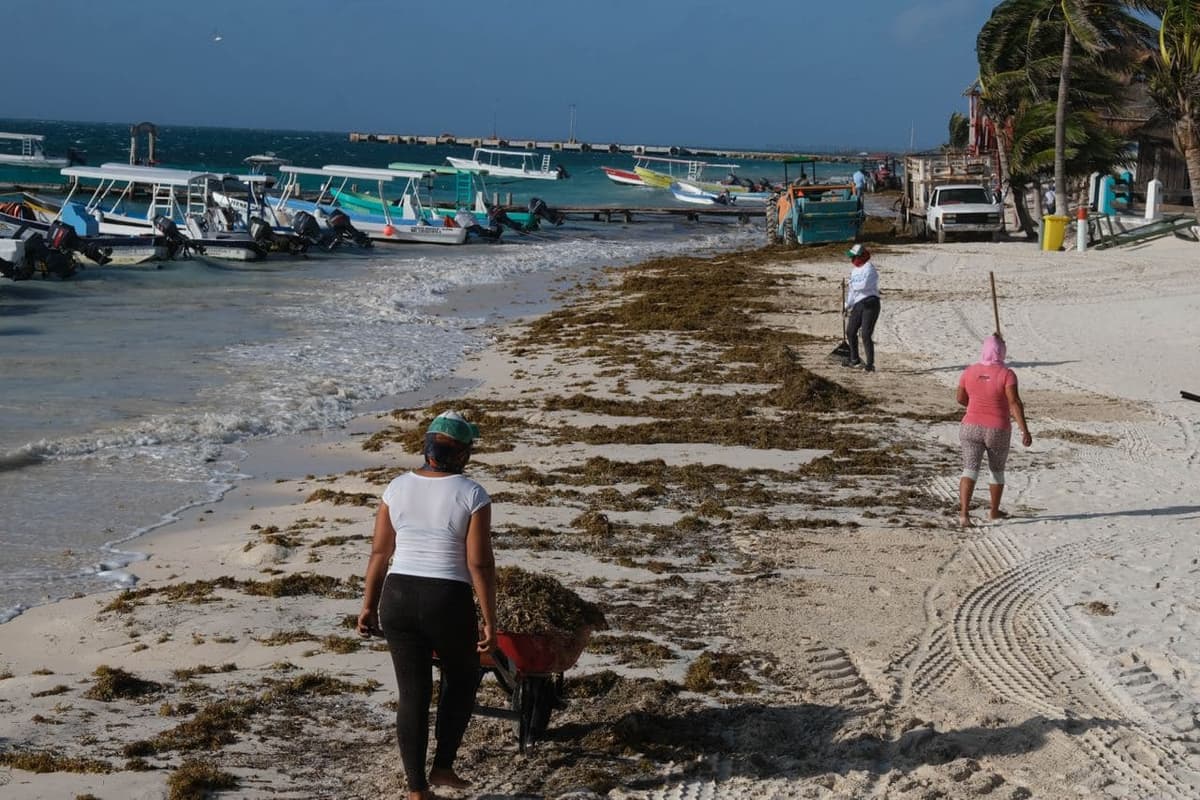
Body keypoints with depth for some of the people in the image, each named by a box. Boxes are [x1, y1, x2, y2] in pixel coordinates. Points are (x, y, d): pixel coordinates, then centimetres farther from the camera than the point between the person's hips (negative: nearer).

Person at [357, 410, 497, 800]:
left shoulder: (398, 488, 2)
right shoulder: (472, 495, -9)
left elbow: (380, 553, 5)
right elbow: (480, 564, -10)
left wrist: (369, 605, 13)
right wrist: (489, 621, -5)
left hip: (398, 597, 3)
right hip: (449, 602, -3)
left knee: (412, 693, 9)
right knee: (462, 680, 23)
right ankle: (443, 765, 20)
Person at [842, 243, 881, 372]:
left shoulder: (869, 269, -12)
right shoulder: (854, 270, 17)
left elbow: (864, 285, -27)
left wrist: (851, 284, -10)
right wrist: (848, 305, 21)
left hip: (870, 304, -9)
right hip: (858, 305, 9)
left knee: (866, 335, -13)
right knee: (850, 332, 17)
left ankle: (870, 364, -8)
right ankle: (854, 359, 35)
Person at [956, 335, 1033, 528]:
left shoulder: (969, 371, -1)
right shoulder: (1006, 374, -14)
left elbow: (961, 398, 10)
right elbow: (1015, 402, -23)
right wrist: (1025, 430, -24)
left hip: (971, 428, 2)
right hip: (997, 432, -2)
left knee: (970, 470, -4)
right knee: (997, 470, 20)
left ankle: (964, 512, -22)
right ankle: (994, 511, 32)